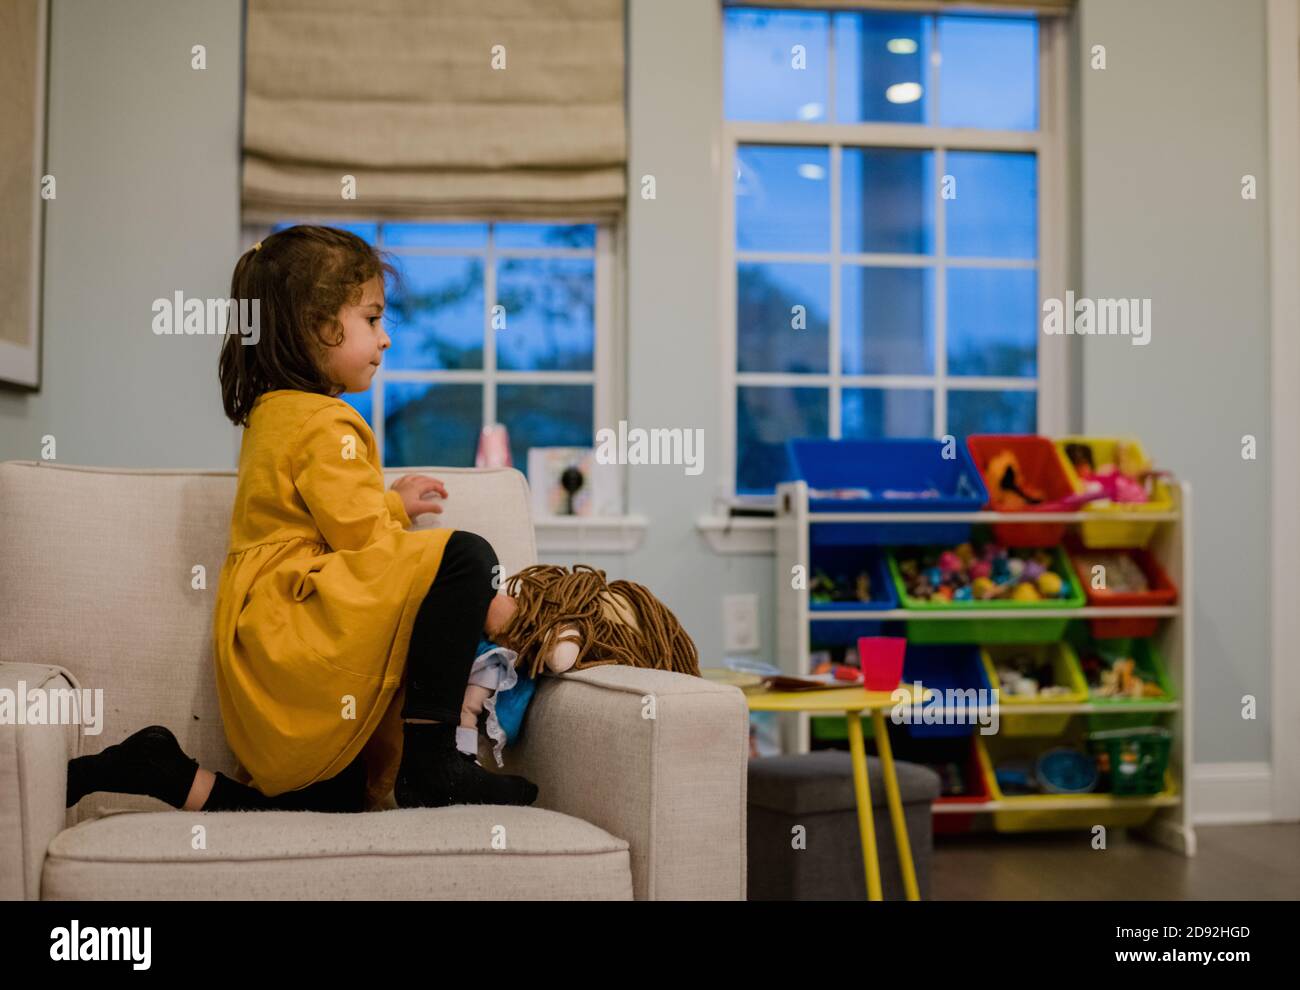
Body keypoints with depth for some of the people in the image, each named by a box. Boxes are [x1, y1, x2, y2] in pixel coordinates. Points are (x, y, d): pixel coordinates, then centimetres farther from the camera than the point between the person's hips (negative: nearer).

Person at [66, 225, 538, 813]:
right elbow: (371, 548, -15)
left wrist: (391, 505, 30)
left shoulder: (270, 414, 20)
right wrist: (482, 603, -8)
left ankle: (162, 773, 3)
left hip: (262, 642, 10)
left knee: (338, 801, 11)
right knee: (464, 556, -20)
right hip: (299, 625, -10)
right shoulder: (327, 425, -11)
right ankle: (432, 762, -21)